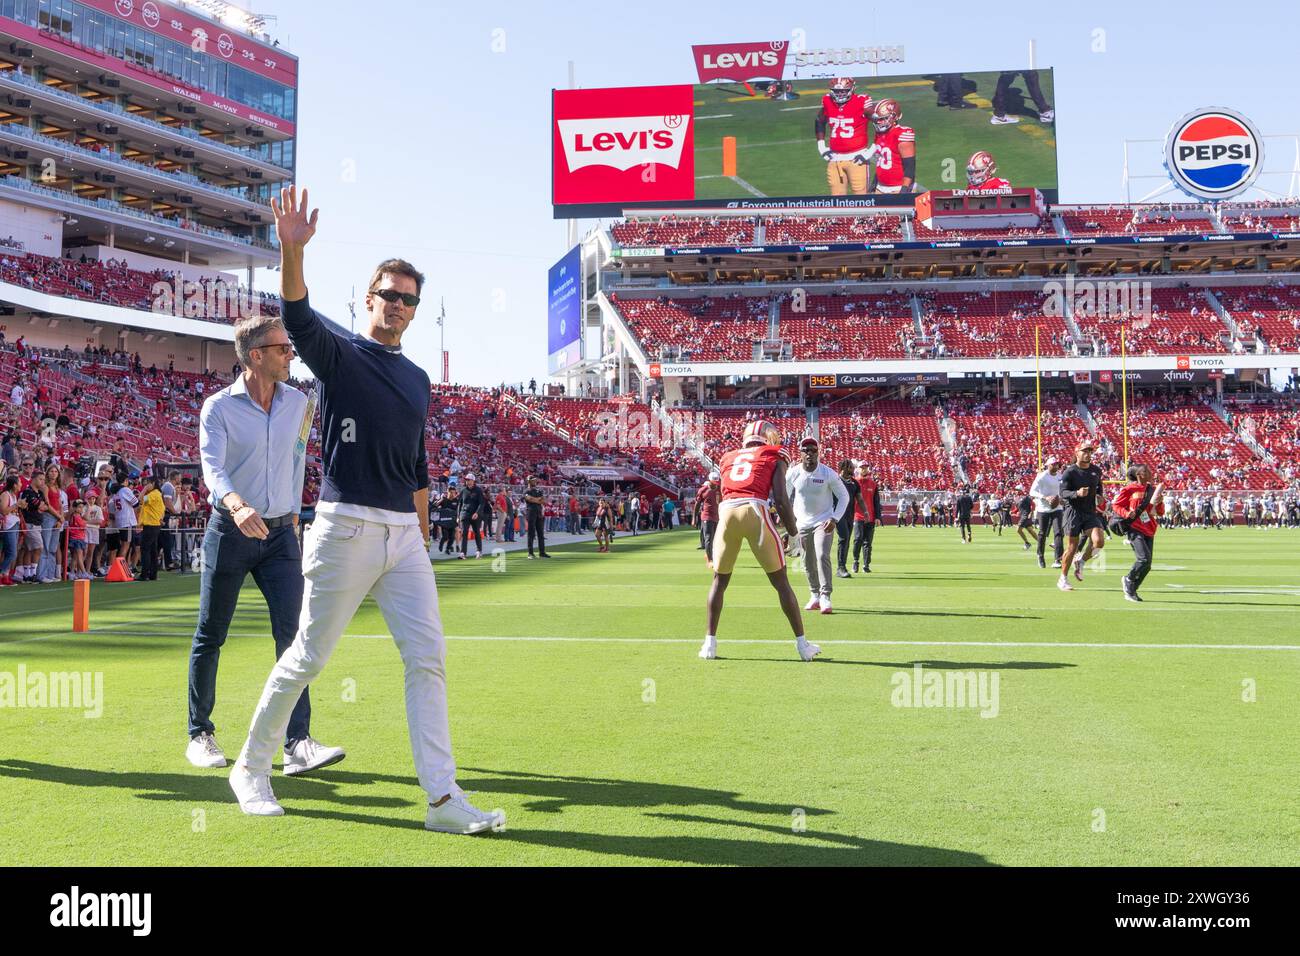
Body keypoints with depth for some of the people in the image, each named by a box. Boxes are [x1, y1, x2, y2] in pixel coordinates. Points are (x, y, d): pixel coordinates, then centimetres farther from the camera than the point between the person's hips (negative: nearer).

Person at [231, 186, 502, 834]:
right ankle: (251, 767, 23)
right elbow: (297, 317, -22)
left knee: (428, 658, -3)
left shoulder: (417, 378, 17)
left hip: (403, 535, 5)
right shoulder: (339, 355, 1)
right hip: (345, 529, -5)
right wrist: (293, 250, -38)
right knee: (308, 657, 3)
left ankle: (443, 798, -2)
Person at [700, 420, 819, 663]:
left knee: (720, 581, 19)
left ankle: (710, 643, 18)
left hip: (727, 513, 3)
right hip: (754, 511, -3)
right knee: (781, 582, 7)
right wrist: (794, 534, 12)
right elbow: (781, 500, 4)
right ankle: (802, 643, 11)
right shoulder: (774, 459, 16)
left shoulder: (728, 458, 28)